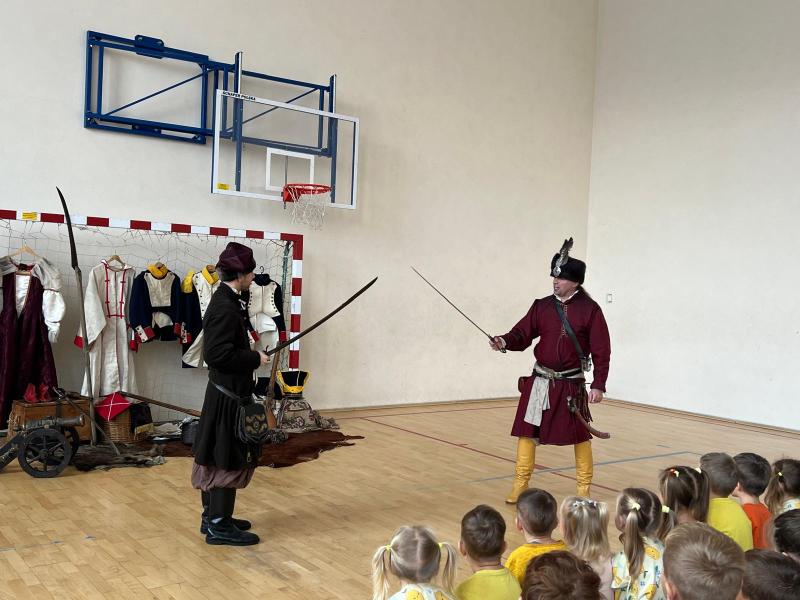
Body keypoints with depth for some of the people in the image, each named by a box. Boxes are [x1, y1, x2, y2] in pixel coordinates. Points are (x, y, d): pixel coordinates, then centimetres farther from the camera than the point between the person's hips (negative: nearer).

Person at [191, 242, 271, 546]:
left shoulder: (225, 301, 11)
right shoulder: (226, 308, -21)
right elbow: (218, 354, -27)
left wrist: (252, 356, 10)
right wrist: (255, 358, -18)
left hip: (223, 391, 10)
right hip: (229, 395, -10)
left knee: (215, 456, 16)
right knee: (228, 460, -1)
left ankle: (212, 516, 28)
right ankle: (219, 526, 8)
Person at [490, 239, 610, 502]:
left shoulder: (590, 310, -8)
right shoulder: (541, 306, 2)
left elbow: (602, 351, -7)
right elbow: (522, 334, 1)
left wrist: (598, 385, -10)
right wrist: (504, 342, -21)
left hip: (571, 384, -3)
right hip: (539, 382, 3)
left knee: (580, 436, 9)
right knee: (527, 432, 5)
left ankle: (584, 488, 27)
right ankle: (520, 486, 18)